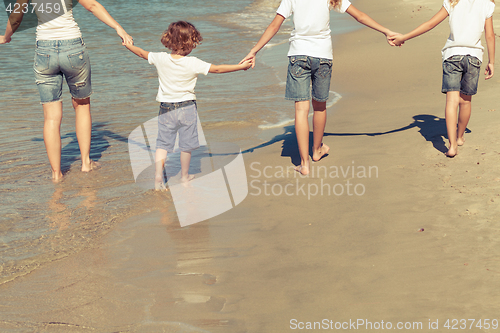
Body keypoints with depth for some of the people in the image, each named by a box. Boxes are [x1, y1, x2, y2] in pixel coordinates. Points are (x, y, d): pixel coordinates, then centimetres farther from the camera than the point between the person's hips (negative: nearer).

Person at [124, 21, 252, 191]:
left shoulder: (160, 59, -9)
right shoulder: (193, 64, -17)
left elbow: (142, 53, 8)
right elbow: (217, 69, -12)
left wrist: (129, 45, 28)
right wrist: (241, 66, -4)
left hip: (166, 109, 2)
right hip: (187, 108, -2)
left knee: (163, 143, 8)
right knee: (186, 144, 13)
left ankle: (158, 175, -4)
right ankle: (185, 175, 24)